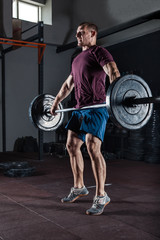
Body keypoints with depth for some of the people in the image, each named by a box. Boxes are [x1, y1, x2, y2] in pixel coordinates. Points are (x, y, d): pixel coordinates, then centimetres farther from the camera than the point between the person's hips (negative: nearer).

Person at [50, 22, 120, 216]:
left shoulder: (99, 52, -1)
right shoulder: (77, 59, 25)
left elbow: (113, 72, -19)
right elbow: (68, 84, 31)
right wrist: (56, 102, 31)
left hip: (96, 107, -9)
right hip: (80, 108, 9)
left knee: (92, 147, -18)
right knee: (72, 146, 9)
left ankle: (101, 196, -8)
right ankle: (79, 187, 23)